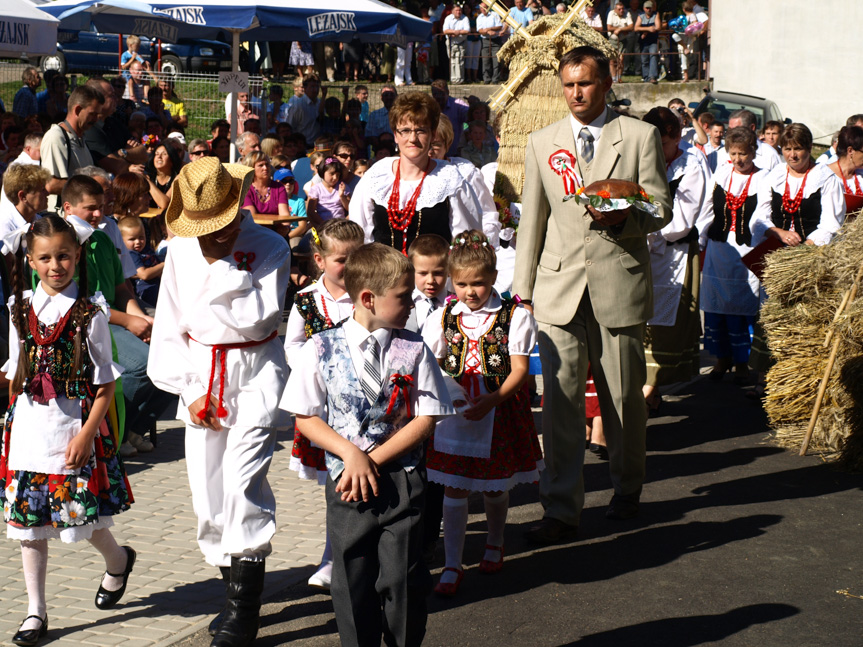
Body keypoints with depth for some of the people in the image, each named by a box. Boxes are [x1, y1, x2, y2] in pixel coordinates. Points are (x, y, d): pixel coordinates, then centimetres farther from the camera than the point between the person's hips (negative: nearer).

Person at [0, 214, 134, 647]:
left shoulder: (89, 312, -7)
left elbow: (106, 385, -7)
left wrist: (86, 433, -14)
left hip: (74, 427, -4)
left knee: (81, 513, 1)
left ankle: (117, 560, 35)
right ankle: (36, 612, 16)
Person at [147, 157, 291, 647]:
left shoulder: (270, 247, -4)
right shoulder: (181, 250, 6)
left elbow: (258, 317, -17)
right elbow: (169, 327, 8)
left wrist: (222, 265, -15)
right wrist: (189, 390, 1)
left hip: (255, 371, -4)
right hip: (201, 372, 4)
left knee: (243, 482, -16)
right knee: (208, 491, 3)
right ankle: (236, 589, 19)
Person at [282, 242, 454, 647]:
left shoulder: (413, 350, 0)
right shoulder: (321, 349, -2)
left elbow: (426, 419, -2)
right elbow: (305, 419, 0)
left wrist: (373, 459, -10)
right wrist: (352, 454, -13)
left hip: (402, 480, 0)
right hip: (346, 480, 0)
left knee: (403, 579, 2)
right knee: (352, 581, 6)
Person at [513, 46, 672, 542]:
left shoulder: (641, 136, 4)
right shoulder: (542, 143, 12)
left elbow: (661, 210, 1)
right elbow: (532, 218, 14)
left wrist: (623, 217, -20)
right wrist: (522, 287, 10)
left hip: (620, 283, -1)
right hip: (559, 286, 1)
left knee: (624, 397, 8)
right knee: (561, 400, -6)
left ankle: (627, 489, 30)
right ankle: (562, 510, -3)